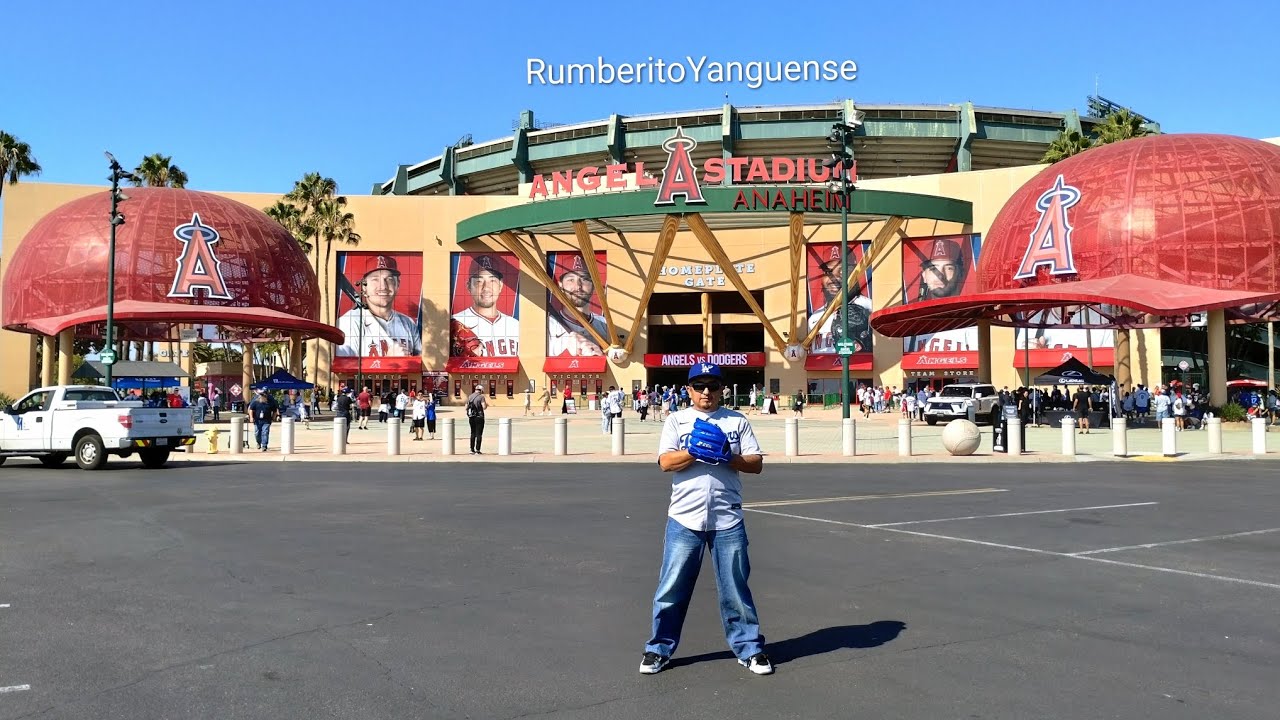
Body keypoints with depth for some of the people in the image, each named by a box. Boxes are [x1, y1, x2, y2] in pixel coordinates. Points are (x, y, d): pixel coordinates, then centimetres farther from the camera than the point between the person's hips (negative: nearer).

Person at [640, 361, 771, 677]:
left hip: (728, 521, 1)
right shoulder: (676, 420, 7)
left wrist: (726, 457, -14)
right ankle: (659, 649, 19)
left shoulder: (738, 421, 9)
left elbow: (756, 463, 2)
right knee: (672, 588, 5)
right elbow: (666, 462, -5)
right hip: (684, 520, 0)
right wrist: (696, 451, -19)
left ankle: (749, 648, 21)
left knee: (736, 588, 7)